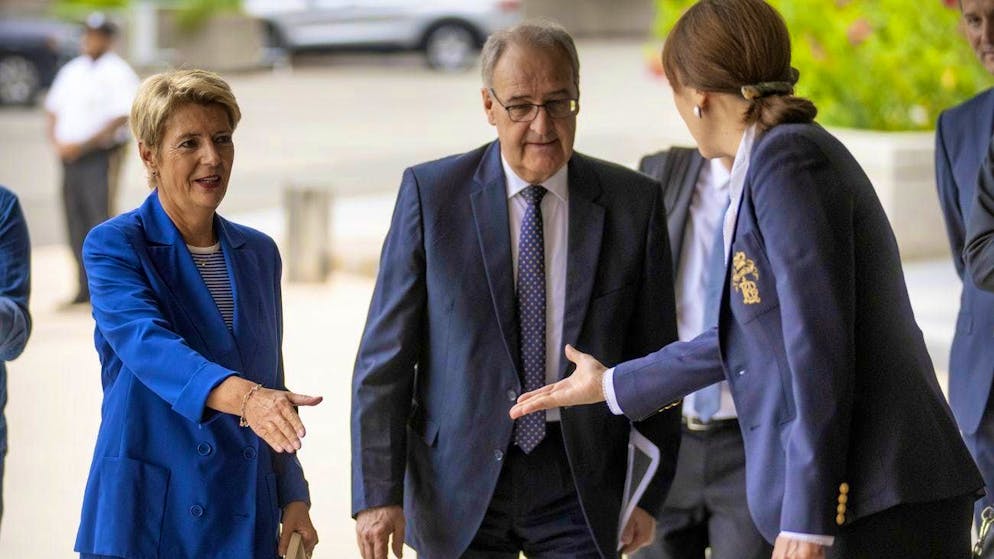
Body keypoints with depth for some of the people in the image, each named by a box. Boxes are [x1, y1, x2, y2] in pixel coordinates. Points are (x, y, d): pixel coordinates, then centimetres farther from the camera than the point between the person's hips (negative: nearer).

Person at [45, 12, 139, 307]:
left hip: (99, 157, -7)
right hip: (69, 158, 7)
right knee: (76, 223, 8)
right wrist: (56, 140, 1)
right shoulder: (71, 70, 16)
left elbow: (120, 118, -15)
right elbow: (53, 108, 20)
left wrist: (81, 145, -17)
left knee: (101, 221, -10)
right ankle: (85, 289, 15)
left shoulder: (117, 73, -6)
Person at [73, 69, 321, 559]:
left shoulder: (258, 253, 11)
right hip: (146, 518, -4)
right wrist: (243, 397, -41)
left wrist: (293, 499, 7)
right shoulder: (113, 247, -7)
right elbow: (148, 346, -25)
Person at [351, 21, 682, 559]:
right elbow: (384, 355, -2)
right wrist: (378, 493, -8)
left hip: (579, 485, 1)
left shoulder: (632, 202, 2)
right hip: (461, 487, 0)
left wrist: (651, 493, 6)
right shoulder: (430, 192, -2)